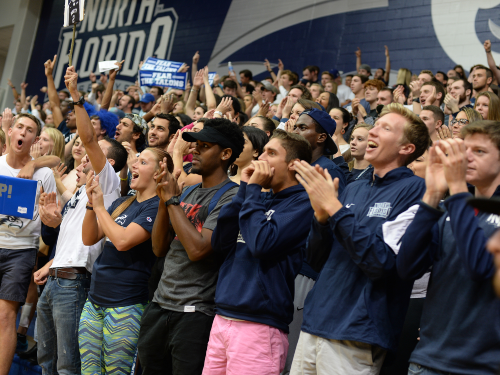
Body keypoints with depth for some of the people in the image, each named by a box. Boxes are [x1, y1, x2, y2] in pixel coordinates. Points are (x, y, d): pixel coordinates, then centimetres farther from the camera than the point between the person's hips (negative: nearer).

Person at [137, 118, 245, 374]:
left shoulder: (230, 197, -10)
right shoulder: (188, 192, 14)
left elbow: (197, 249, -21)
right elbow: (160, 248, 12)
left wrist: (172, 200, -12)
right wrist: (164, 201, -1)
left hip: (195, 312, -7)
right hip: (159, 305, 7)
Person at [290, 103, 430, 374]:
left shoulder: (413, 189, -8)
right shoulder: (354, 190, 14)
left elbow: (382, 261, -19)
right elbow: (317, 261, 12)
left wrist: (334, 207, -17)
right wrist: (321, 215, -6)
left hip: (355, 338, -6)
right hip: (314, 326, 6)